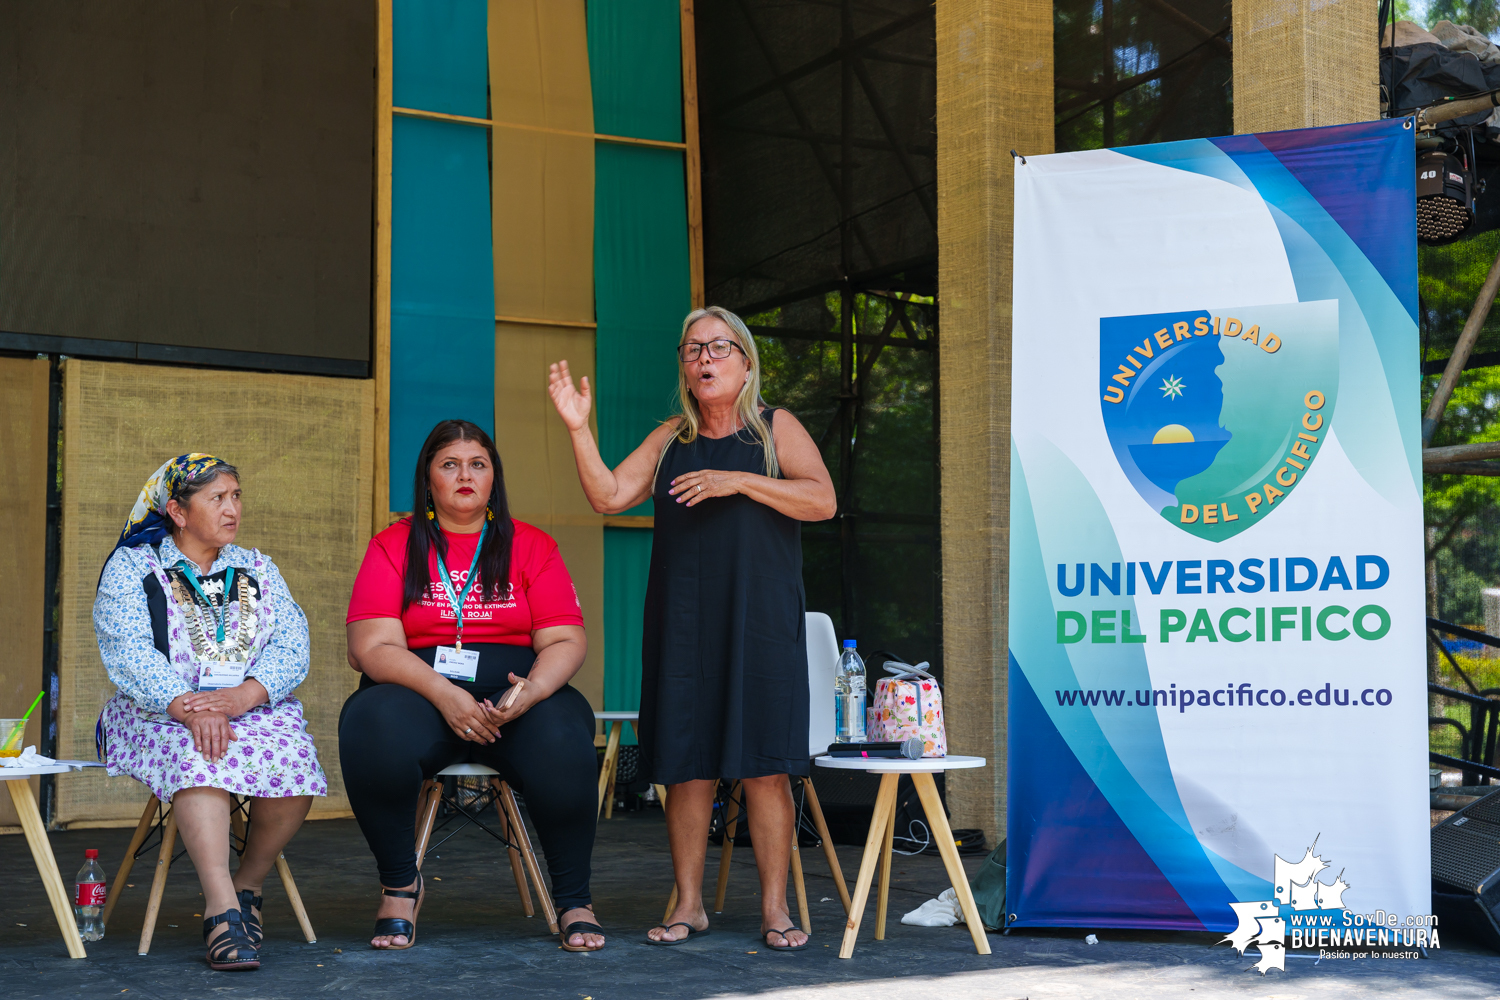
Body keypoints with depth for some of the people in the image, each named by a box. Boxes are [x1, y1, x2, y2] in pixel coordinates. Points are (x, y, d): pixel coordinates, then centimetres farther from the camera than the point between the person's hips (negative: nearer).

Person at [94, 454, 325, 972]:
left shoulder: (257, 569, 17)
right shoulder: (130, 568, 6)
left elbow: (292, 646, 3)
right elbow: (129, 656, -10)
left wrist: (244, 695, -18)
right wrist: (188, 707, -27)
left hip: (255, 706, 3)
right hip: (161, 711, -3)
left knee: (295, 763, -29)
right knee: (198, 756, -37)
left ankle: (247, 885, -8)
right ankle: (222, 909, -42)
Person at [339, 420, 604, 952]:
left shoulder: (531, 546, 13)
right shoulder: (393, 546, 10)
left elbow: (565, 641, 5)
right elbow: (374, 648, -2)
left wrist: (531, 690, -19)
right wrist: (444, 694, -20)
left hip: (519, 693, 0)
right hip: (420, 692, 0)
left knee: (561, 739, -33)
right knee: (372, 727, -34)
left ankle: (574, 900, -16)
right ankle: (400, 885, -12)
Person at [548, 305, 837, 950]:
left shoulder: (776, 429, 8)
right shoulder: (670, 440, 15)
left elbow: (823, 500, -6)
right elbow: (609, 497, 6)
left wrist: (738, 480, -14)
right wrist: (580, 430, -5)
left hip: (760, 624, -2)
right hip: (683, 624, 2)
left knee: (765, 768, -4)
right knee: (686, 767, 2)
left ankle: (775, 910, 3)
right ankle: (689, 906, 12)